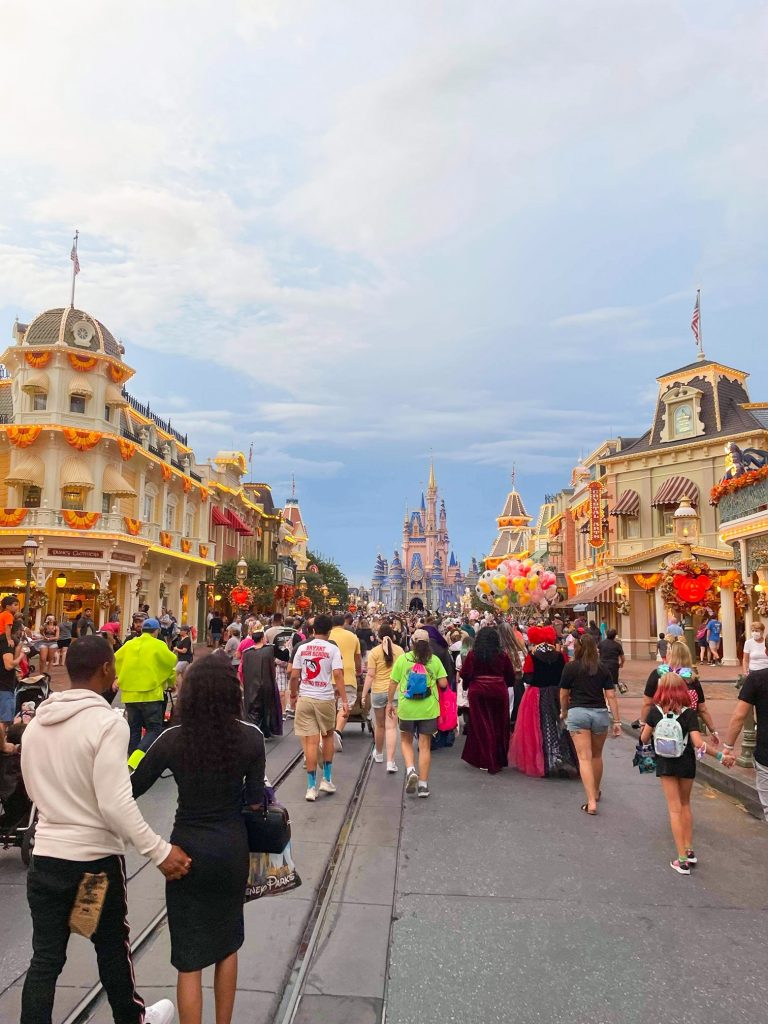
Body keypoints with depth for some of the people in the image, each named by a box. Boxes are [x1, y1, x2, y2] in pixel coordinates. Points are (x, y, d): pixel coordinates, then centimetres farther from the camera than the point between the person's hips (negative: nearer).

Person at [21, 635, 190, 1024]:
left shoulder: (36, 722, -1)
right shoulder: (106, 722, -22)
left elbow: (33, 790, 13)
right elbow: (115, 804, -26)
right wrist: (160, 851, -20)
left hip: (46, 854, 4)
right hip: (95, 857, -4)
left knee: (45, 958, 14)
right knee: (112, 947, 17)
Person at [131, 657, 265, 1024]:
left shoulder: (172, 739, -14)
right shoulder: (250, 737, -13)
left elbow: (133, 788, -3)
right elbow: (255, 802, -7)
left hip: (188, 849, -1)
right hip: (231, 848, 2)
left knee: (189, 957, 13)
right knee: (227, 942, 25)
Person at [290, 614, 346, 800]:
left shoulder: (302, 648, 3)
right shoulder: (332, 649, -5)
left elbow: (294, 676, 3)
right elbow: (338, 674, -14)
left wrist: (293, 695, 17)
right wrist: (344, 700, -12)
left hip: (305, 699, 1)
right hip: (325, 699, -1)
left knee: (311, 741, 4)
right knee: (328, 736, 19)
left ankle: (311, 787, 7)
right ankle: (326, 780, 22)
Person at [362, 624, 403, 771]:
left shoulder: (374, 652, -7)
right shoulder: (399, 650, 2)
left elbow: (370, 675, -10)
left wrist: (364, 694, -3)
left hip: (378, 691, -1)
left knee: (379, 725, 16)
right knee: (391, 726, -1)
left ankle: (378, 753, 36)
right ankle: (390, 761, -7)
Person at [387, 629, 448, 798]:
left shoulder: (402, 659, -5)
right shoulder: (435, 660, -3)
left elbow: (393, 683, -2)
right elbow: (443, 683, -4)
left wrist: (390, 702, 9)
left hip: (407, 708, -1)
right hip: (428, 708, 1)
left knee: (406, 741, 19)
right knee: (425, 746, 9)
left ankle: (410, 770, -4)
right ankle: (423, 785, 12)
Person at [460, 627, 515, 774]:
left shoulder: (472, 654, -6)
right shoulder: (503, 655, -3)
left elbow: (465, 675, -9)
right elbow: (511, 676, 2)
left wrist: (466, 686, 10)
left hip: (478, 692, -1)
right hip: (499, 692, 1)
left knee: (482, 727, 7)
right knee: (499, 727, 13)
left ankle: (487, 762, 10)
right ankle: (500, 761, 22)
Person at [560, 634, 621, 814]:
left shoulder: (570, 668, -2)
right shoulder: (603, 669, 4)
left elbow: (564, 694, 4)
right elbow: (611, 696, -1)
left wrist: (563, 712, 21)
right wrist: (617, 721, 4)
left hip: (577, 713, -3)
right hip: (600, 713, 3)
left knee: (584, 758, -2)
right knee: (597, 755, 21)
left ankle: (591, 802, -9)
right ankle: (596, 792, 40)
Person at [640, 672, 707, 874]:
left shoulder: (655, 711, -8)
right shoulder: (689, 713, -11)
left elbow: (644, 739, -1)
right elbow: (698, 743, -18)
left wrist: (653, 737, 21)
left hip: (666, 764, -1)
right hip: (686, 763, 1)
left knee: (675, 809, 5)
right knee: (685, 804, 22)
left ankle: (682, 860, 3)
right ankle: (689, 851, 24)